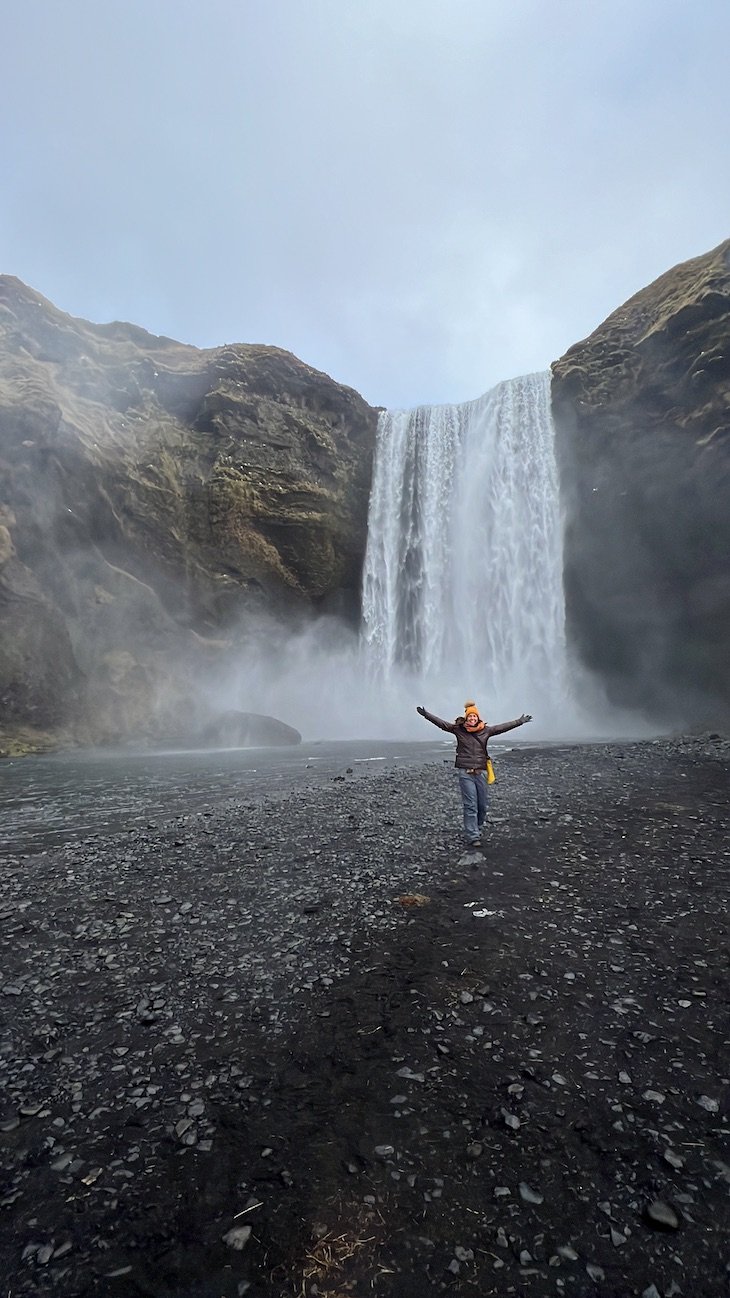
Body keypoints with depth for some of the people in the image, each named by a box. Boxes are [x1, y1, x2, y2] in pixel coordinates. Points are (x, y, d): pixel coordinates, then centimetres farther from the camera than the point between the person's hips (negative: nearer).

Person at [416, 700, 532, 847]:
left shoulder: (486, 730, 6)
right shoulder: (458, 729, 0)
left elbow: (503, 727, 10)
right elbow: (441, 723, -3)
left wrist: (520, 721, 11)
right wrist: (426, 714, -11)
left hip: (480, 772, 3)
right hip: (465, 773, -3)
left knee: (482, 806, 10)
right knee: (470, 806, -5)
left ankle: (477, 829, 32)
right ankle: (473, 837, -3)